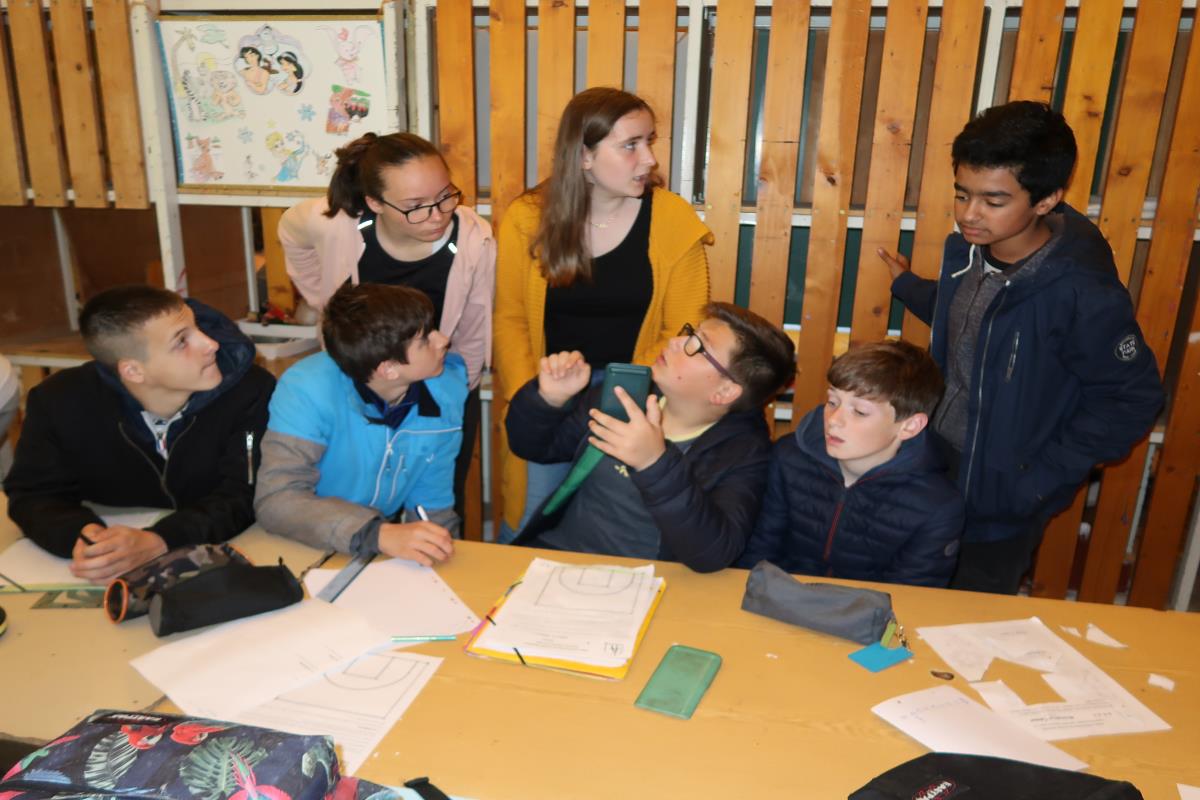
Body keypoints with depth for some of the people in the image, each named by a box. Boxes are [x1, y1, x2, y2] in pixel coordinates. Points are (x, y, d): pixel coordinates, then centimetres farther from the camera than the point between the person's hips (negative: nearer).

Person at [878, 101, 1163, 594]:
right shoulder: (966, 249, -7)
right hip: (936, 463, 6)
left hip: (1002, 499, -6)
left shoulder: (1082, 293, -26)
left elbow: (1131, 400, -16)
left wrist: (1044, 476, -17)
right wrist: (906, 285, 21)